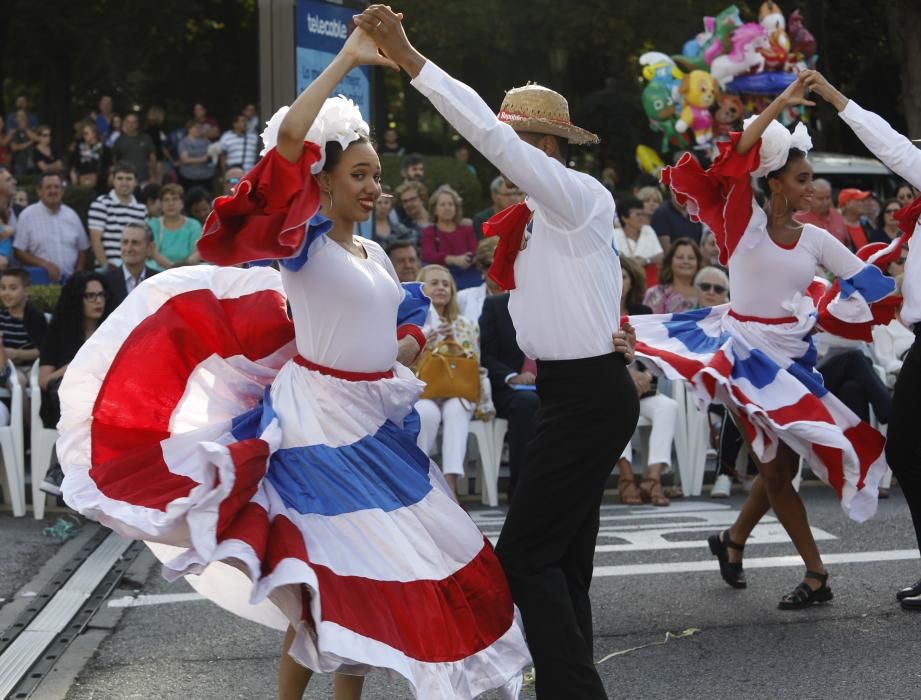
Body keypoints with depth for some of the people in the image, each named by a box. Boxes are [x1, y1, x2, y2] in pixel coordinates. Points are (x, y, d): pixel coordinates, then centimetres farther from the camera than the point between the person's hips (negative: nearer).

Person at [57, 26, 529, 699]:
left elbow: (407, 321, 23)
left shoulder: (374, 253, 12)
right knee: (333, 570, -5)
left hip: (378, 421, 7)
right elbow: (287, 141, -26)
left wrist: (401, 348, -1)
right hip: (321, 421, -7)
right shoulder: (304, 240, -11)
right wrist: (346, 60, -25)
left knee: (368, 568, 13)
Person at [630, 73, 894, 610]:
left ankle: (734, 540, 32)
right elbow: (733, 161, -21)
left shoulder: (815, 239, 3)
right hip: (746, 350, -4)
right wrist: (782, 104, -22)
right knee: (777, 464, -3)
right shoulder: (745, 223, -7)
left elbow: (869, 282, 5)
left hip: (793, 354, 4)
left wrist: (822, 317, -3)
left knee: (781, 464, 6)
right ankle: (816, 574, 7)